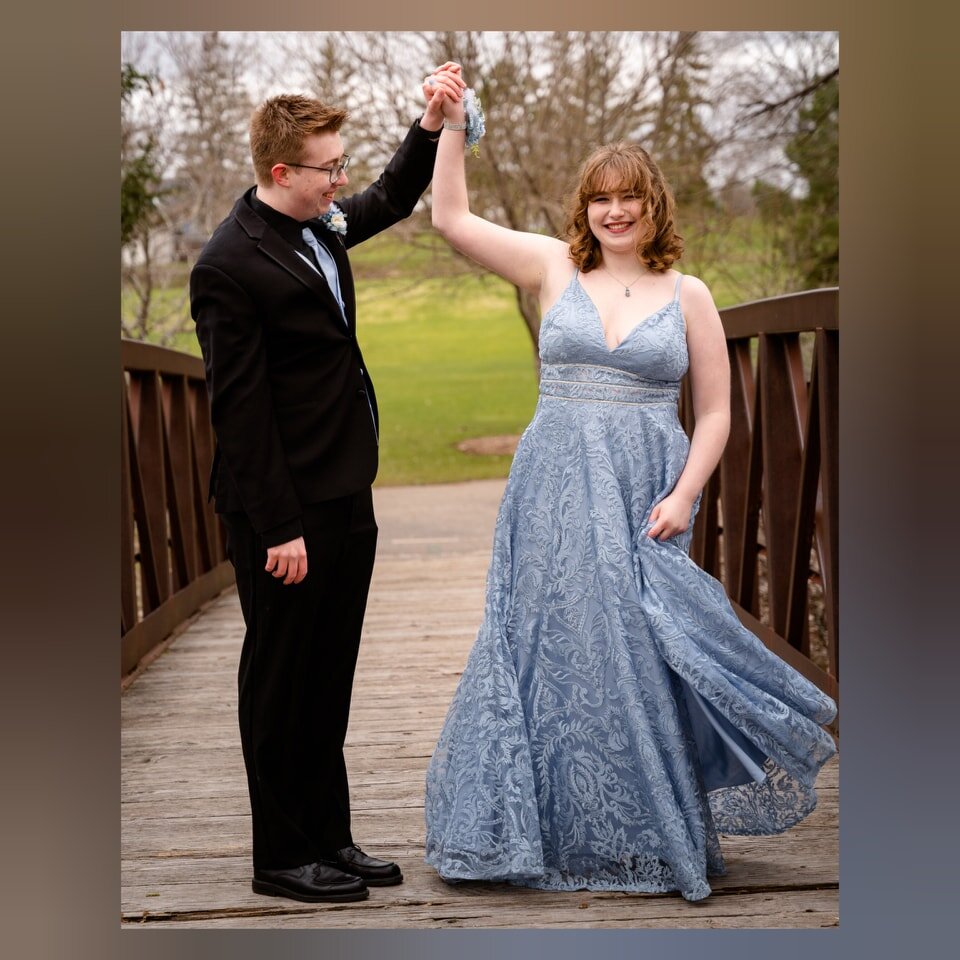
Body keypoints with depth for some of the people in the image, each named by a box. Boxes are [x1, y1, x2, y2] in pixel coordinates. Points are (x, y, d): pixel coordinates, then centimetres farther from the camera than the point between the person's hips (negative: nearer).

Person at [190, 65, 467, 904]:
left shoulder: (320, 224, 8)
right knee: (282, 681, 3)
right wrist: (277, 529, -20)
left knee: (329, 679, 16)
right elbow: (240, 410, -19)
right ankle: (283, 857, 15)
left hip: (345, 499, 9)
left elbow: (391, 200, 30)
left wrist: (431, 127, 13)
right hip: (288, 511, -9)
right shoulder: (230, 266, -18)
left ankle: (329, 838, 26)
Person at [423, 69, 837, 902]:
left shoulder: (688, 296, 5)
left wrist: (683, 495, -7)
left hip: (644, 496, -1)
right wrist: (453, 128, -5)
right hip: (556, 490, 1)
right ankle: (557, 833, 13)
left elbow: (715, 412, 5)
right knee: (548, 645, 1)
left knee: (638, 651, -2)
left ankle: (650, 835, 13)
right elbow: (453, 219, 2)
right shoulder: (554, 268, 6)